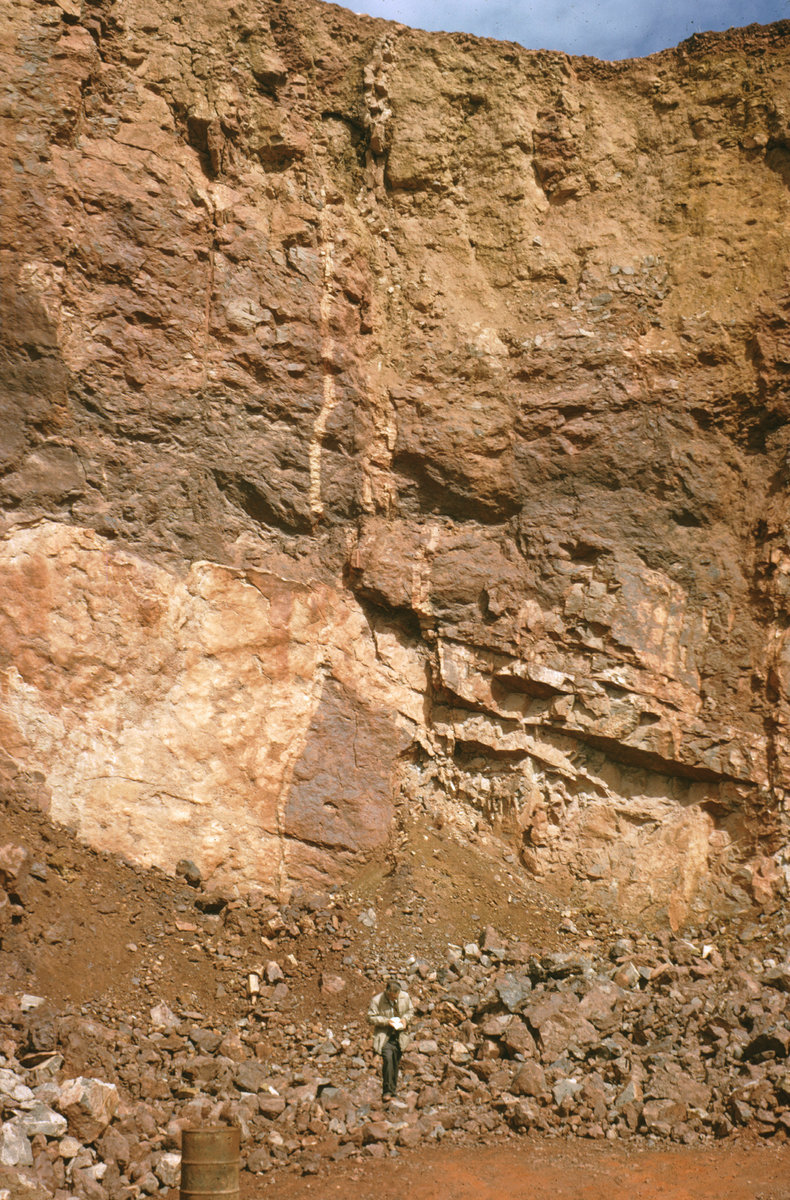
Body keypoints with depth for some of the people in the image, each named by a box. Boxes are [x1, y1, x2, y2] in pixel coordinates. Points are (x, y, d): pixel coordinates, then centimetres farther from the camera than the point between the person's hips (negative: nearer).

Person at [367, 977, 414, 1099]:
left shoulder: (405, 997, -3)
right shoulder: (376, 1000, -13)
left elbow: (410, 1011, 13)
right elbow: (371, 1018, -8)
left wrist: (405, 1018, -8)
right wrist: (386, 1021, -20)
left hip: (399, 1034, 4)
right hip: (384, 1035, -4)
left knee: (395, 1062, 7)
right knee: (388, 1058, -23)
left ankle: (393, 1088, 24)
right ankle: (387, 1090, -16)